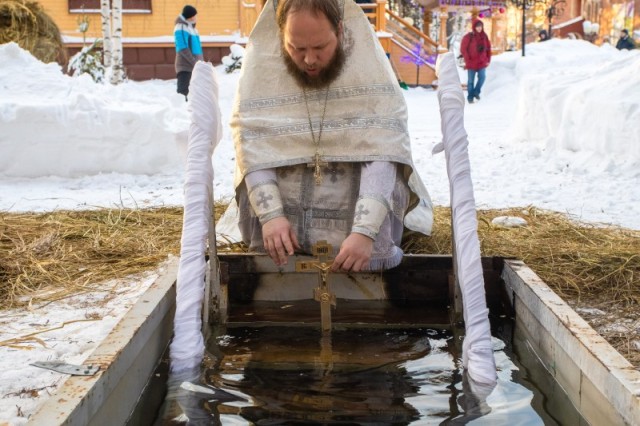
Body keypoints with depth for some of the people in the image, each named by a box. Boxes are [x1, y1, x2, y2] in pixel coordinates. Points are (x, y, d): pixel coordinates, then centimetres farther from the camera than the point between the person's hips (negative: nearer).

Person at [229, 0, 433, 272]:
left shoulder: (370, 65, -11)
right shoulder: (260, 61, -7)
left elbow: (383, 150, -18)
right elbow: (251, 143, -11)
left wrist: (364, 231, -29)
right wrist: (270, 215, -25)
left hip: (353, 216, -1)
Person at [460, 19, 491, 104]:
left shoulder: (484, 36, 3)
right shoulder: (468, 37, -10)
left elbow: (488, 48, 10)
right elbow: (463, 49, -9)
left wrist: (488, 59, 4)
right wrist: (467, 60, -11)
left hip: (482, 63, 3)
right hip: (471, 63, -3)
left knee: (482, 77, -5)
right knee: (471, 81, 4)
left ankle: (476, 92, 17)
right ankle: (470, 97, 17)